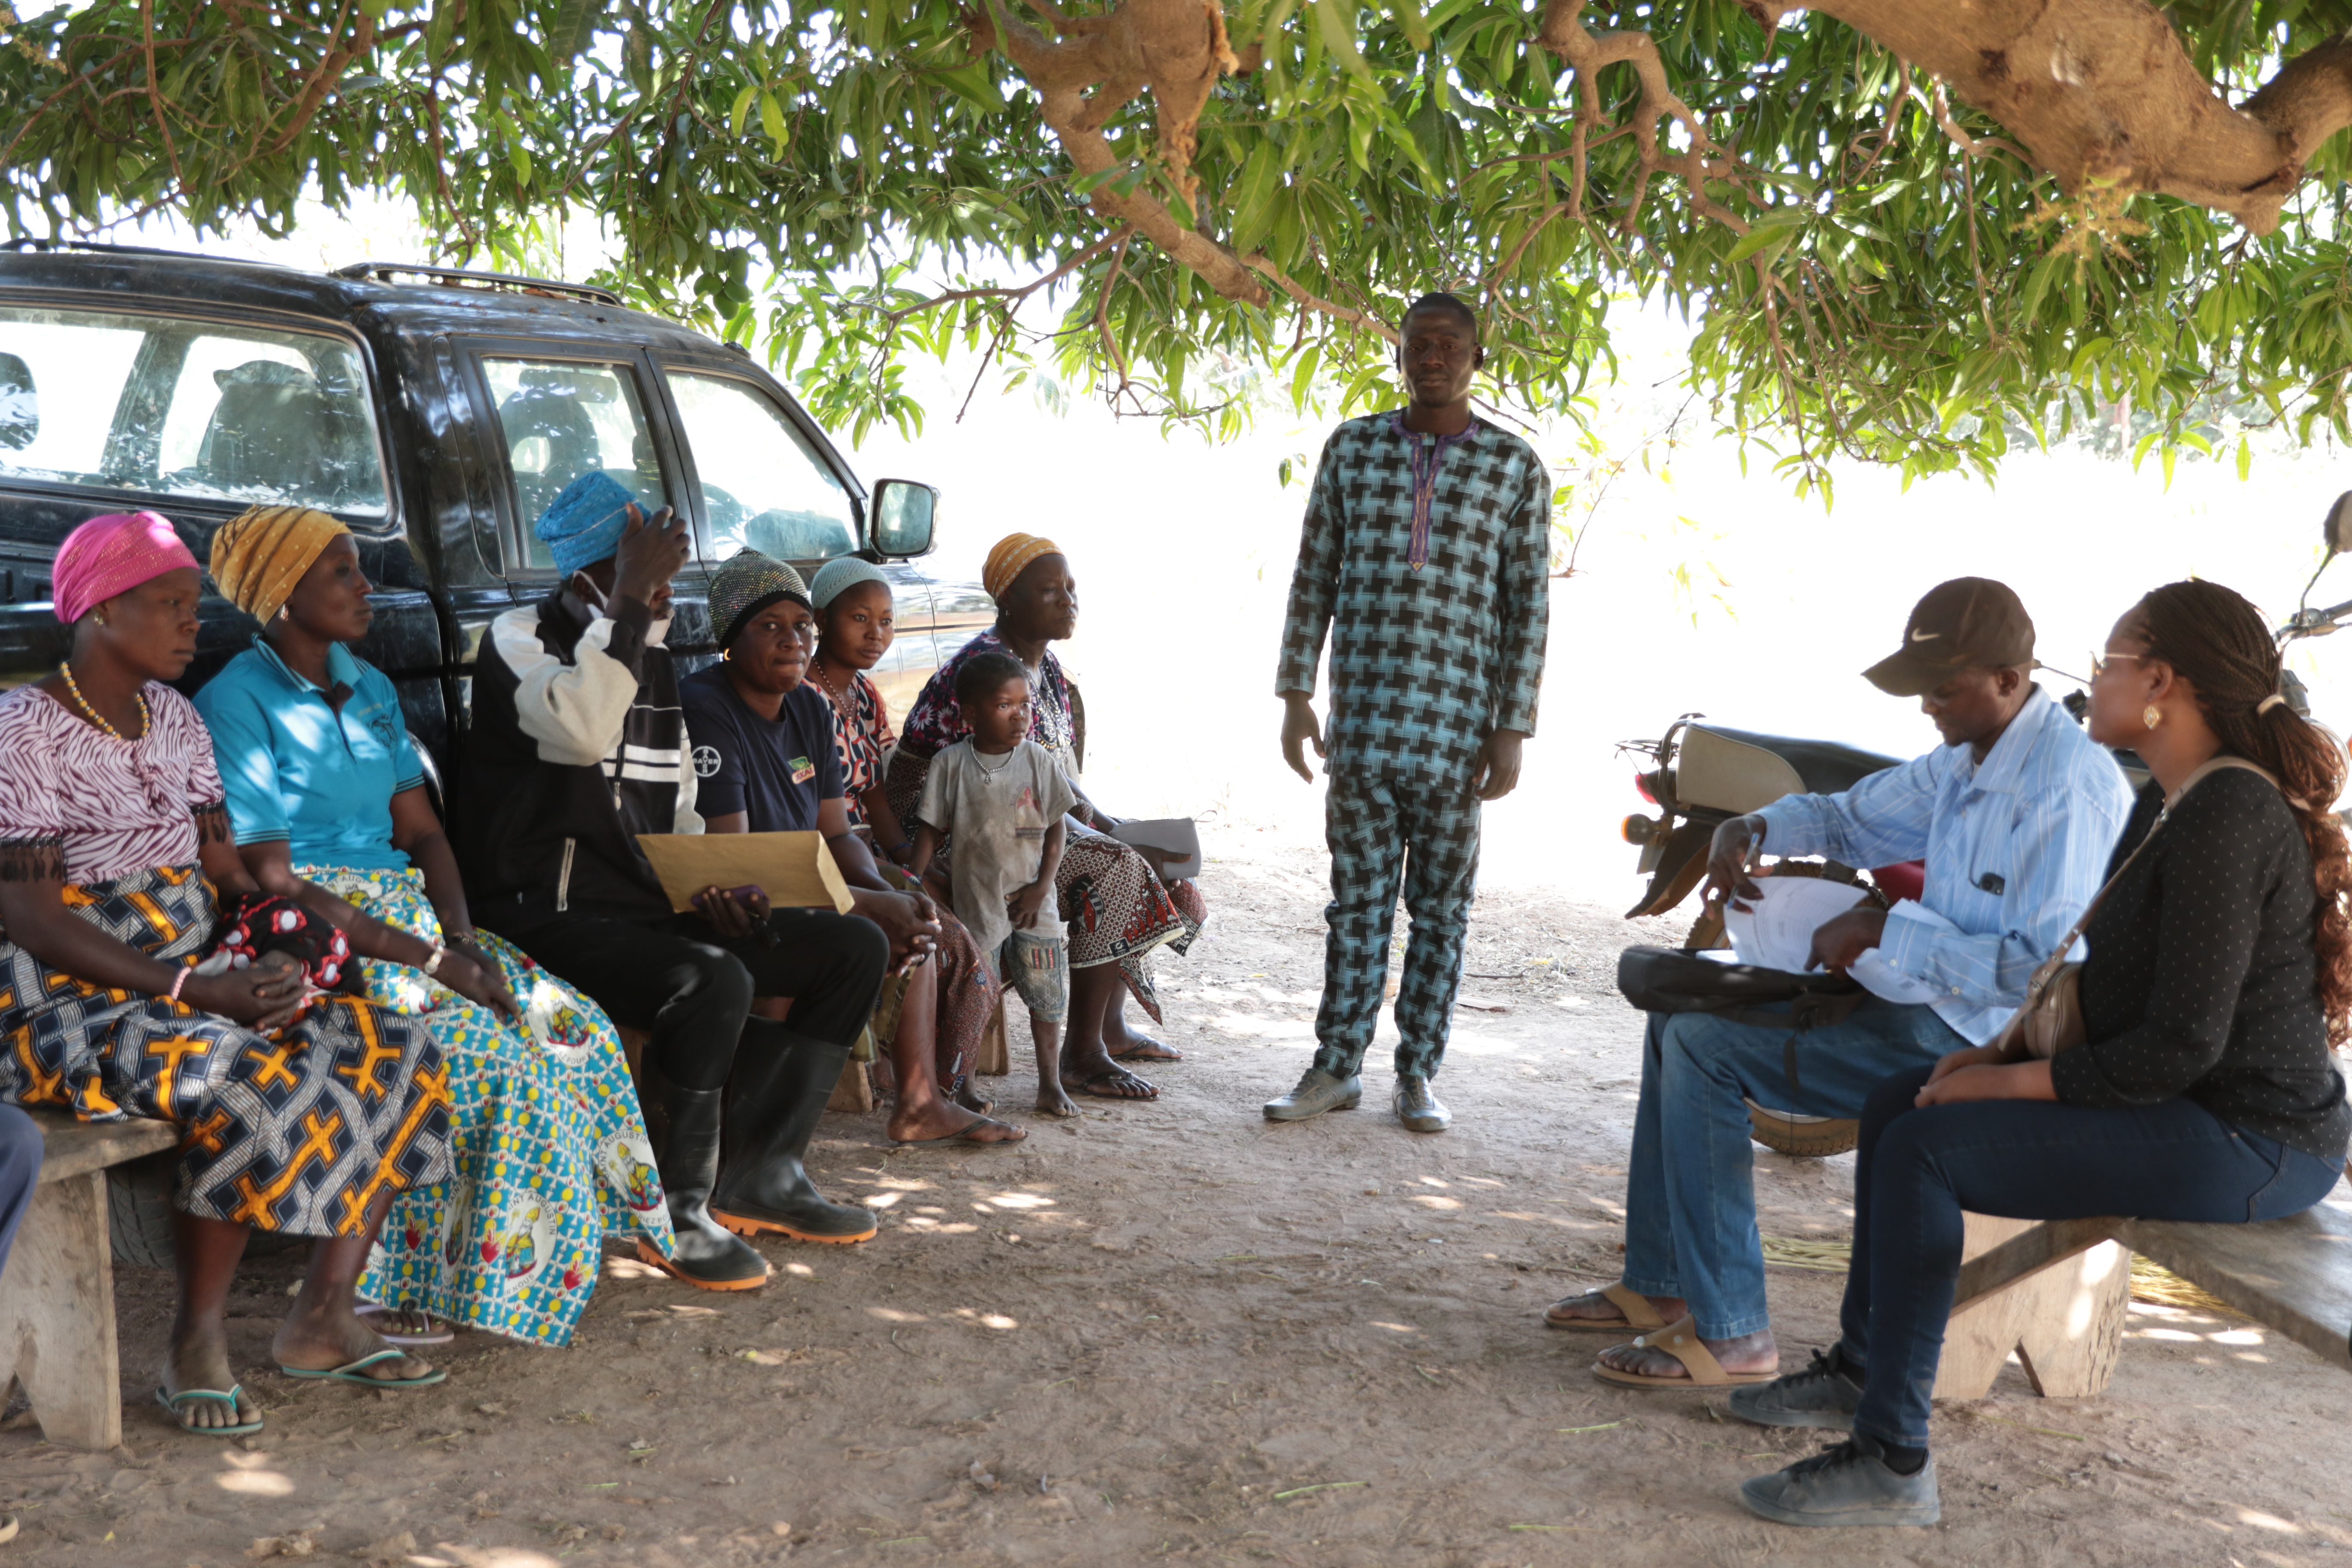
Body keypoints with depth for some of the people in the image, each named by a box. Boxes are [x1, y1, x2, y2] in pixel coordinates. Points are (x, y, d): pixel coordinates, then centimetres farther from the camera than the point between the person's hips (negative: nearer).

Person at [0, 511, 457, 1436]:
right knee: (250, 1088, -34)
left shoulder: (173, 716, 13)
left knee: (400, 1056, -8)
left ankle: (323, 1321, -4)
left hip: (203, 968, 8)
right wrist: (194, 992, -23)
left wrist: (271, 953, -11)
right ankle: (196, 1347, -15)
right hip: (79, 996, -8)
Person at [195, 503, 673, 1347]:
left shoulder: (370, 689, 15)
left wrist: (464, 941, -4)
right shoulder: (235, 705, -9)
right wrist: (422, 958, -20)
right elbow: (272, 882, -15)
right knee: (485, 1051, -28)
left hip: (406, 913, 7)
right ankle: (417, 1280, -15)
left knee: (577, 1027, -12)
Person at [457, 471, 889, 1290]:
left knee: (856, 947, 0)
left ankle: (761, 1174, 2)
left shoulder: (653, 662, 17)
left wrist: (718, 892, 3)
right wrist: (631, 602, -21)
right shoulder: (522, 639, -5)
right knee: (715, 981, -35)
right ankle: (676, 1213, -15)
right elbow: (585, 731, -28)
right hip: (551, 915, -8)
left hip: (648, 908, 8)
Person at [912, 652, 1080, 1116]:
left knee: (1047, 991, 3)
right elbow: (932, 829, 0)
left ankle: (1051, 1083, 17)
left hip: (1031, 899, 1)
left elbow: (1056, 827, 2)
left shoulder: (1038, 760, 0)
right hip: (975, 898, -1)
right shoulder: (950, 764, -3)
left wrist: (1041, 887, -6)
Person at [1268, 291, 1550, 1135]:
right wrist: (1296, 694, 4)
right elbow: (1314, 577, 10)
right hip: (1361, 717, 1)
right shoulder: (1352, 447, 7)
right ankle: (1337, 1066, 16)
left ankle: (1417, 1074, 17)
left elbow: (1528, 603, 1)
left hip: (1458, 725, -1)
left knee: (1440, 904, 7)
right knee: (1357, 895, 7)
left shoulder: (1514, 465, 2)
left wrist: (1511, 729, -4)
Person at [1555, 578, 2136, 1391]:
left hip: (1977, 1040, -11)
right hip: (1925, 998, 11)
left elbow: (2045, 967, -29)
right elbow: (1850, 817, 26)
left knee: (1703, 1047, -18)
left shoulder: (2068, 787, -21)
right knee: (1680, 1010, 13)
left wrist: (1888, 934, -23)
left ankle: (1729, 1332, -12)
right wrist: (1752, 827, 5)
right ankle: (1658, 1284, 16)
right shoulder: (1965, 761, 11)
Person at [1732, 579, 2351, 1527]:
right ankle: (1859, 1367, 22)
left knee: (1925, 1149, -20)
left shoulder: (2227, 818, -22)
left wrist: (2010, 1081, -16)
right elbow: (2112, 987, 17)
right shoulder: (2167, 804, 11)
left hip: (2245, 1142, -10)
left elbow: (2181, 1045, -25)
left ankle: (1892, 1464, -12)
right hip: (2197, 1106, 10)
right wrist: (2003, 1050, 3)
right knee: (1899, 1101, 11)